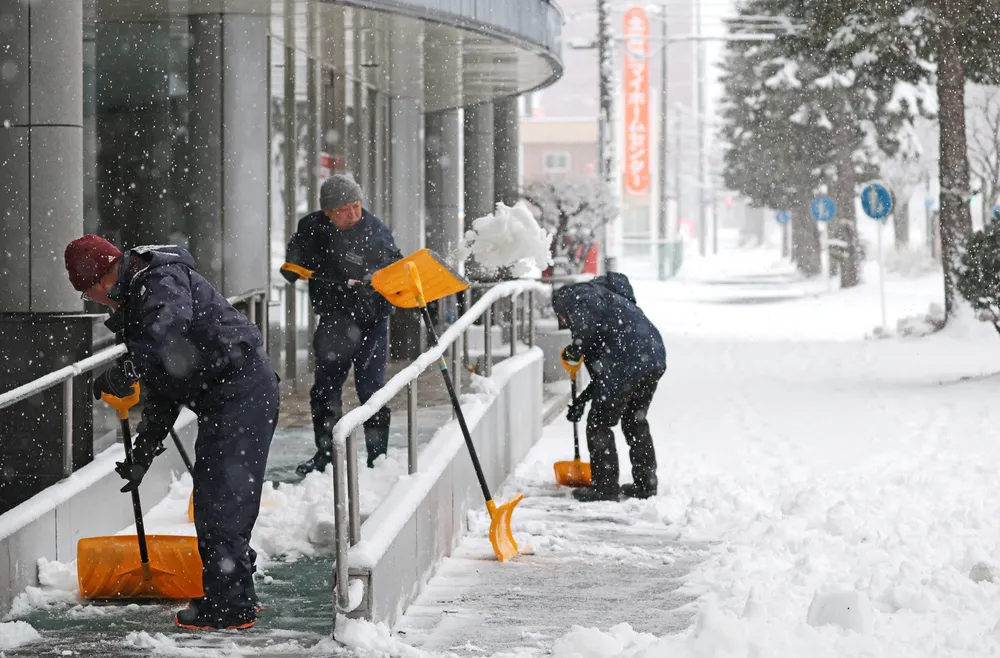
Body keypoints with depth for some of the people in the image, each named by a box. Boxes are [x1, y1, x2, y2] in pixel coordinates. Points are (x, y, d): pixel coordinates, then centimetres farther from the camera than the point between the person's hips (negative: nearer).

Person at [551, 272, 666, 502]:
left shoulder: (570, 296, 10)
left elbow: (589, 320, -18)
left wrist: (576, 348, -3)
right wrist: (582, 399, 34)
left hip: (628, 361, -9)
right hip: (654, 356, 9)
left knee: (599, 424, 4)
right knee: (635, 421, 24)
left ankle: (605, 486, 8)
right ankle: (646, 483, 30)